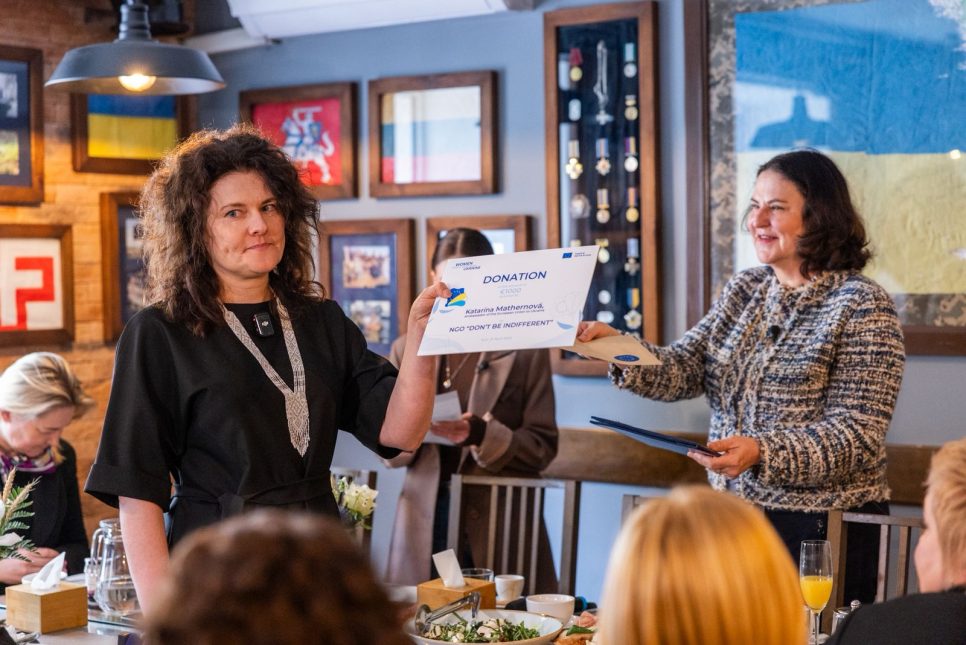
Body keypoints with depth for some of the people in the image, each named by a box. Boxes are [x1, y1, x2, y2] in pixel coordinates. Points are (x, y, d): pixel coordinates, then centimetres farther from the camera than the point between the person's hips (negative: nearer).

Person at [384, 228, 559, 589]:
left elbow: (543, 447, -3)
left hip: (500, 525, -2)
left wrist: (481, 434, -19)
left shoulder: (525, 351, 2)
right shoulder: (406, 350, 10)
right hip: (425, 521, 2)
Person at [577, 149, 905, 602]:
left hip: (821, 530, -6)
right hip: (733, 516, 6)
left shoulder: (863, 306, -11)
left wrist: (761, 452, -29)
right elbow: (682, 371, 1)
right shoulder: (743, 290, 10)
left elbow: (857, 435, -16)